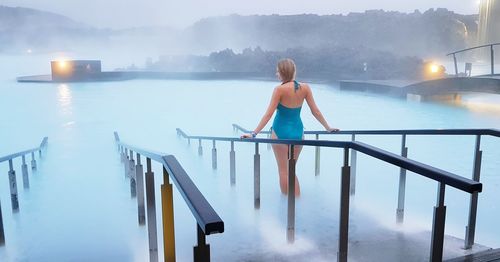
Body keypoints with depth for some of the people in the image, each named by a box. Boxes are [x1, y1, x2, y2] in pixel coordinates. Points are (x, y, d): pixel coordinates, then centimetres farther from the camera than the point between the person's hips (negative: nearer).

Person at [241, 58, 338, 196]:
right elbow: (315, 111, 2)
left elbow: (269, 114, -17)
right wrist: (328, 128, 14)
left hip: (281, 132, -4)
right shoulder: (305, 88, -2)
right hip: (298, 132, 4)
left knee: (283, 171, 9)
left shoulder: (280, 89, -14)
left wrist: (254, 133, -15)